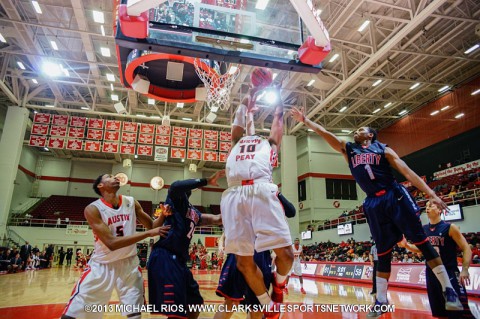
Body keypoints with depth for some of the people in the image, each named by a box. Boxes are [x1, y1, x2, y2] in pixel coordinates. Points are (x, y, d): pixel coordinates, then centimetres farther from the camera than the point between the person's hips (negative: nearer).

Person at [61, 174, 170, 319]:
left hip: (129, 263, 3)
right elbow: (112, 243, -26)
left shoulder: (131, 202, -3)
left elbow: (151, 226, 4)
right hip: (102, 265, -3)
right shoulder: (93, 209, -16)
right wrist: (148, 233, -31)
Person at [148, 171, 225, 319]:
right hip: (165, 258, -10)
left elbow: (216, 219, 27)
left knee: (195, 302, 20)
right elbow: (176, 186, -26)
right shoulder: (177, 199, -3)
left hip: (179, 260, 10)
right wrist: (207, 181, -24)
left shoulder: (193, 212, 20)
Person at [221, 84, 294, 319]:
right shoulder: (237, 142, 33)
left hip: (261, 192, -2)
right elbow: (240, 114, 39)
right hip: (234, 196, 2)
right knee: (243, 260, 0)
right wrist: (252, 94, 50)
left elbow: (278, 117, 36)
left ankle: (279, 282, 26)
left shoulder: (269, 143, 28)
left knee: (285, 252, -9)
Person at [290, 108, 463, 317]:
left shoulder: (383, 149, 8)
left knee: (421, 240, 0)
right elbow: (323, 132, 9)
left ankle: (448, 290, 13)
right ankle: (380, 300, 16)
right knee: (383, 252, 7)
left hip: (395, 196, -2)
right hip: (373, 204, 2)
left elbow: (407, 171, 1)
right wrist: (304, 120, 4)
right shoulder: (347, 149, 15)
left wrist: (431, 194, -6)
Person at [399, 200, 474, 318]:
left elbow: (466, 249, -8)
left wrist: (464, 270, -21)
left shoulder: (450, 227, -7)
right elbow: (420, 248, 18)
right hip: (431, 274, 5)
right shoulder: (423, 229, 7)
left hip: (450, 273, -5)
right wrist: (406, 245, 0)